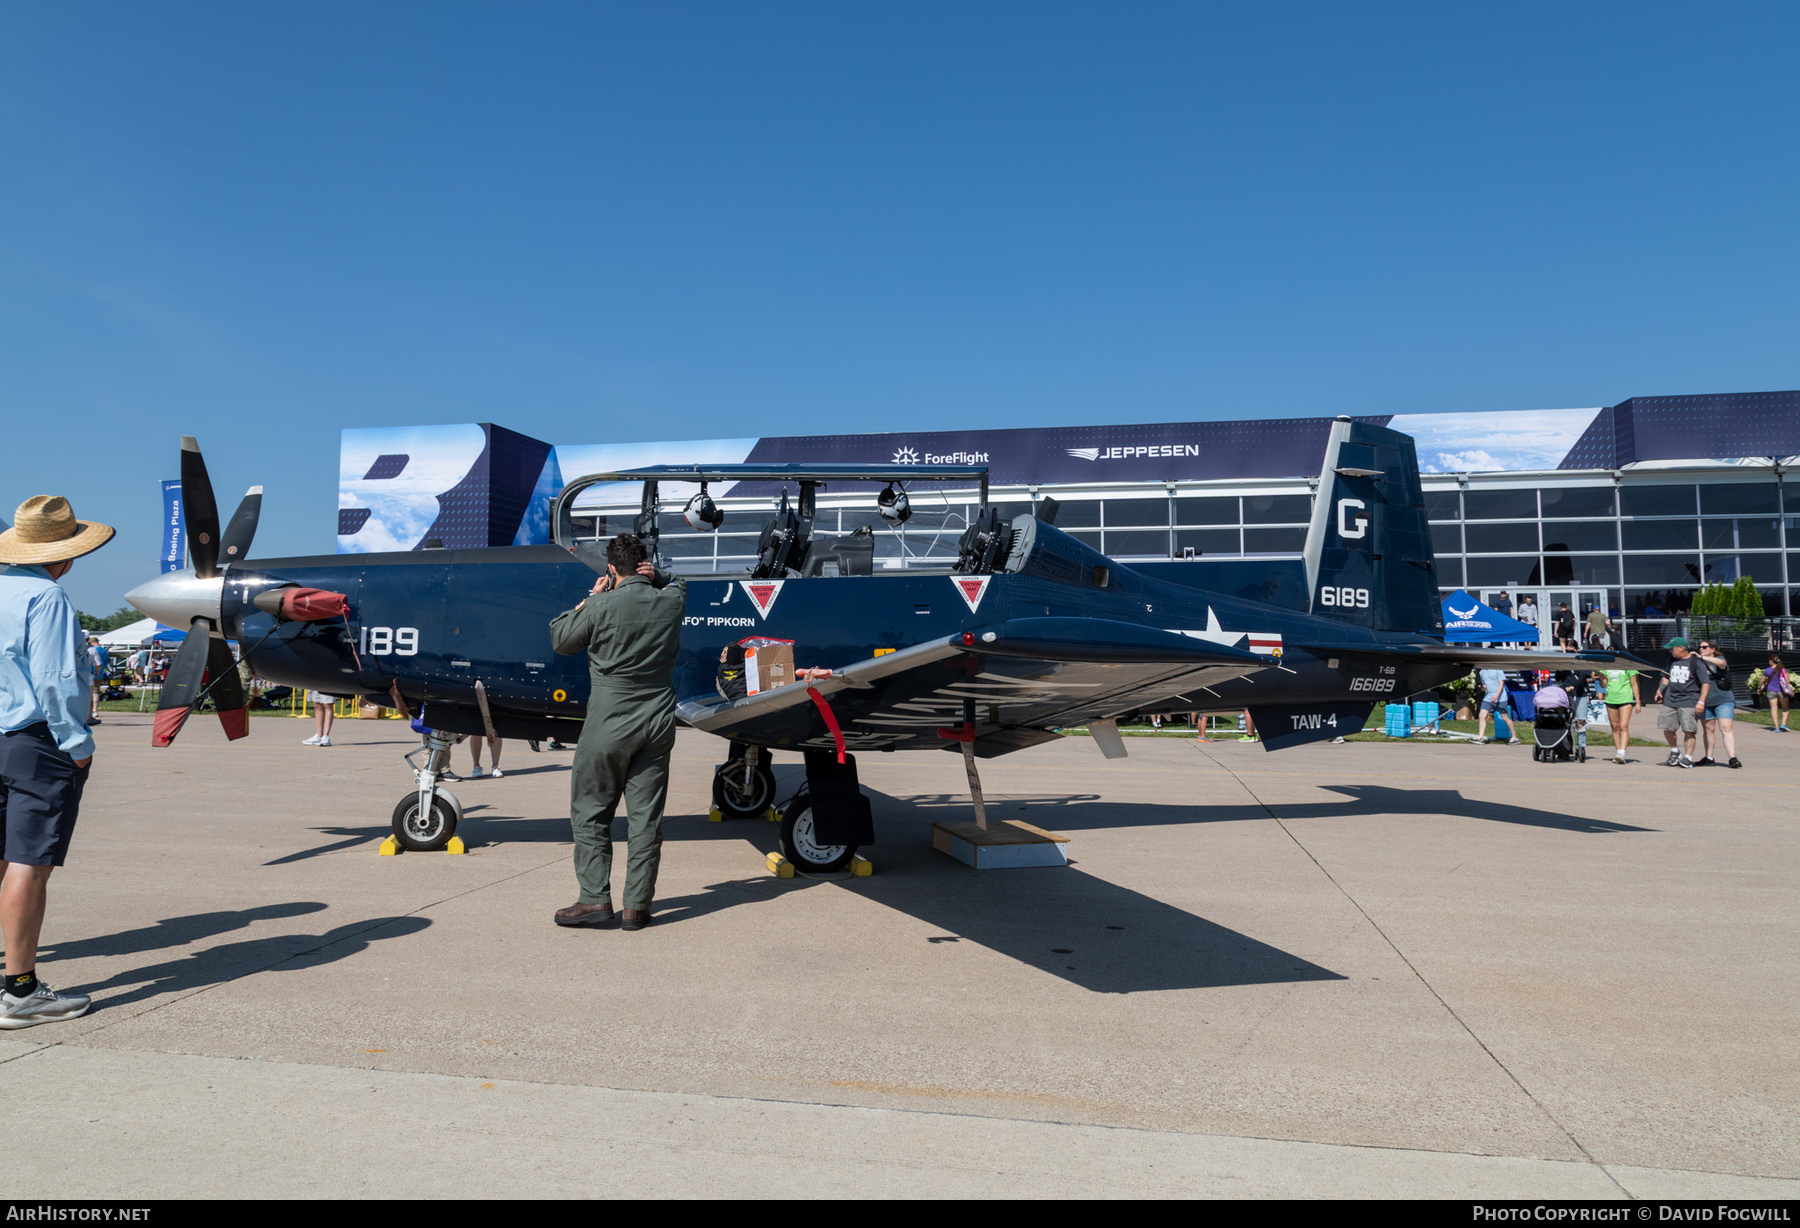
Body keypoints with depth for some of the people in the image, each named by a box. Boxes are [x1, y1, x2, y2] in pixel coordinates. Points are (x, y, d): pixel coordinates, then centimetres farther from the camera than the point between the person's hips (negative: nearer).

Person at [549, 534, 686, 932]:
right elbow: (678, 583, 26)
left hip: (610, 726, -4)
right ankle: (637, 906, 10)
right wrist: (656, 576, 6)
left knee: (590, 813, 9)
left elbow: (561, 639, 4)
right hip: (658, 724, 4)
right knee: (646, 818, 7)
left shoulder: (602, 606, -12)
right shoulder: (671, 601, 1)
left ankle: (595, 900, 7)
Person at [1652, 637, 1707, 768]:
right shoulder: (1671, 660, 12)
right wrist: (1660, 689, 8)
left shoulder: (1696, 662, -6)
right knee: (1667, 728, 4)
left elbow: (1705, 683, -6)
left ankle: (1688, 757, -4)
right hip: (1670, 700, 6)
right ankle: (1674, 751, 25)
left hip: (1689, 702, -5)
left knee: (1689, 730, -9)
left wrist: (1701, 702, -13)